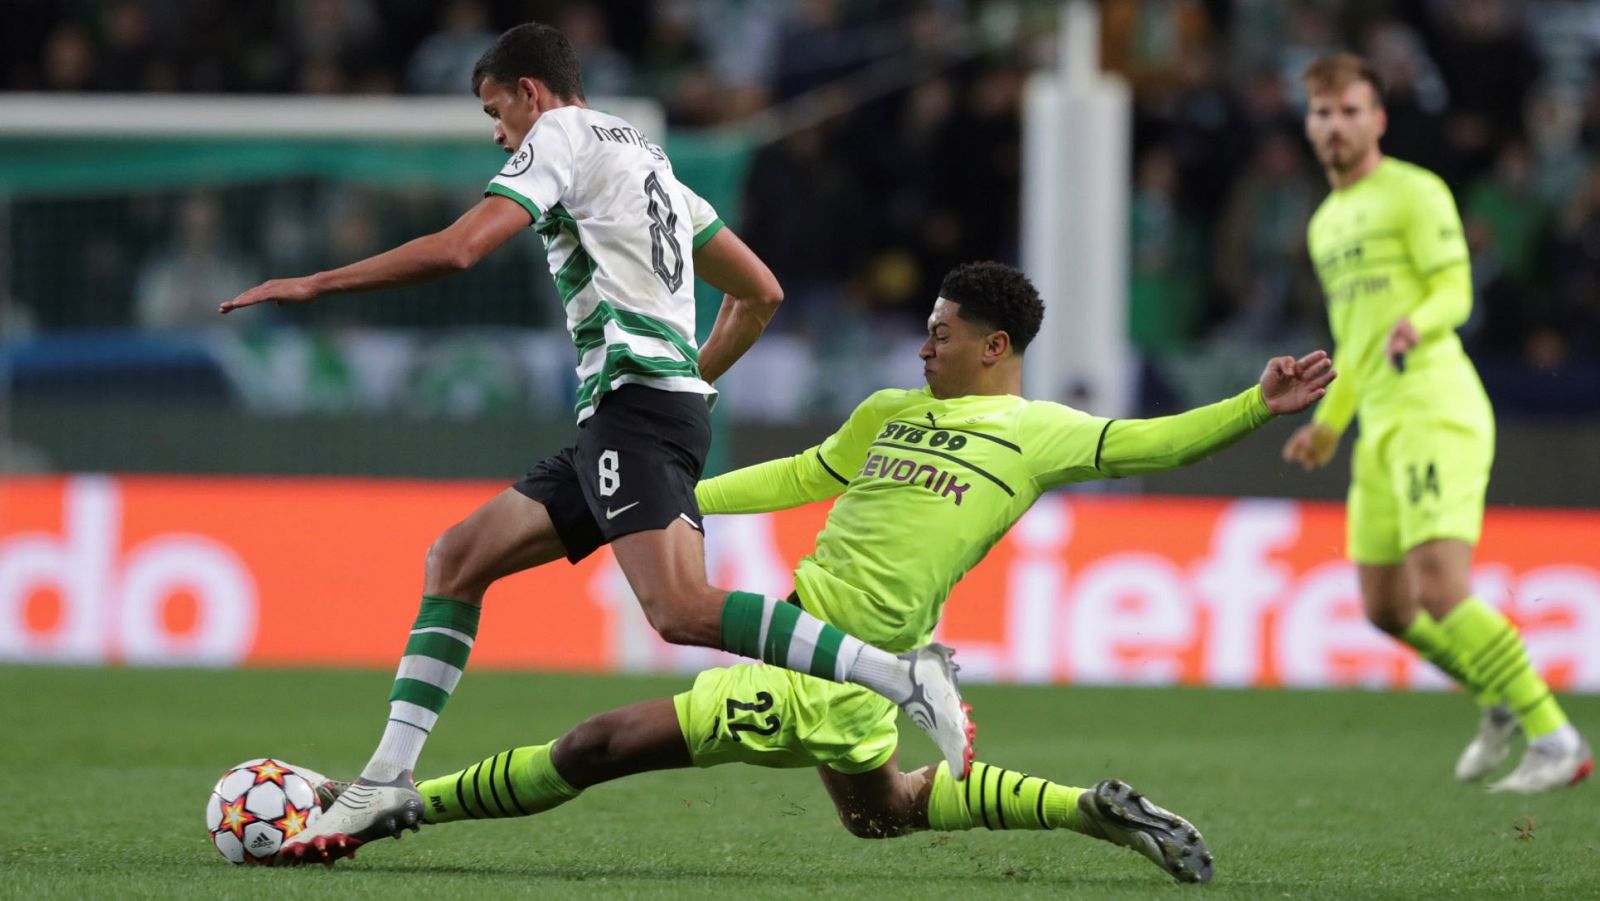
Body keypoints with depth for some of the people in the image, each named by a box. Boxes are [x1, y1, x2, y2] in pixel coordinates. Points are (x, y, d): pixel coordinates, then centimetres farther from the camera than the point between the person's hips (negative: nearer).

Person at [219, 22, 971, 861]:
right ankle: (388, 781, 4)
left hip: (634, 401, -10)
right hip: (614, 427, 10)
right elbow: (759, 293, 30)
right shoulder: (648, 158, 28)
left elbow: (455, 249, -11)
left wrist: (313, 285, -4)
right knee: (456, 559, 10)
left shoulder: (562, 136, 1)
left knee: (683, 612, -24)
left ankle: (904, 676, -32)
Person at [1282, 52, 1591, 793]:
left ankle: (1555, 740, -15)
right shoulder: (1326, 223, 23)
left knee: (1440, 589, -21)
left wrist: (1417, 324, -31)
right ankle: (1502, 702, 30)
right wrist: (1328, 424, 31)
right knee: (1386, 609, 9)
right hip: (1379, 423, 9)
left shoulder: (1414, 193, -2)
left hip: (1434, 407, -9)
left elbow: (1455, 292, -11)